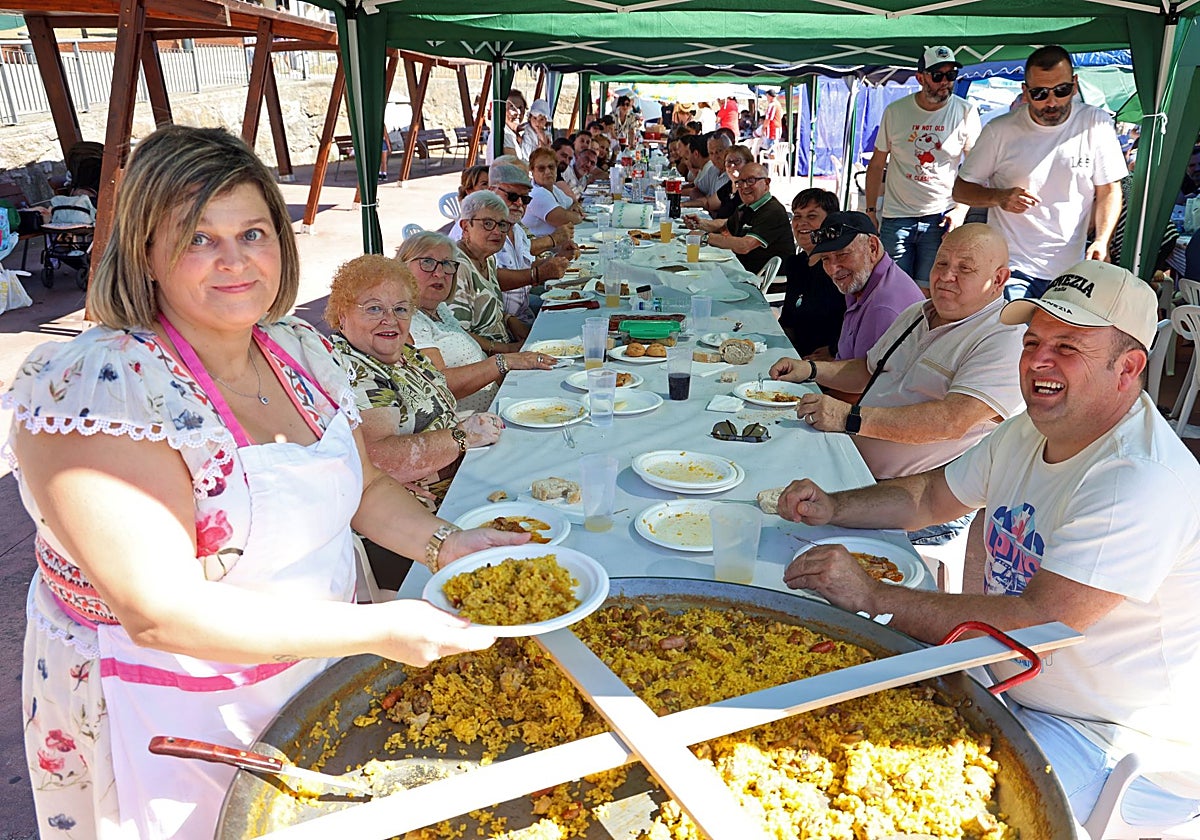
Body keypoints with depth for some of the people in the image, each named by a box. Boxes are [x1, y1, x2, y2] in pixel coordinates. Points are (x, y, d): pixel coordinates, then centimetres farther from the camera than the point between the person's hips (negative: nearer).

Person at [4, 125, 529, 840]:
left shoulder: (300, 351, -3)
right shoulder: (97, 388, -26)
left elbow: (367, 488, 7)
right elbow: (162, 612, -30)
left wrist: (447, 544, -10)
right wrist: (377, 629, -32)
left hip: (319, 669, 6)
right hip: (172, 722, -6)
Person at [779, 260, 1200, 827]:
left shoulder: (1146, 481, -27)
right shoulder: (1029, 431, 3)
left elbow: (1040, 621, -33)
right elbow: (929, 497, 13)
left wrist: (871, 598, -32)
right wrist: (833, 508, -5)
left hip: (1114, 744, -8)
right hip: (1014, 693, 8)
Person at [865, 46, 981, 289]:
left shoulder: (966, 112, 0)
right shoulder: (895, 112, 2)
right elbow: (876, 165, 10)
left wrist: (962, 210, -9)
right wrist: (870, 211, 7)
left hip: (940, 218, -1)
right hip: (895, 217, 1)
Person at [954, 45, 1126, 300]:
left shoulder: (1096, 124, 1)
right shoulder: (1000, 131, -1)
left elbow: (1109, 190, 6)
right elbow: (960, 189, 5)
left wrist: (1102, 240, -9)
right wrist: (999, 197, -15)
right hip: (1011, 267, -2)